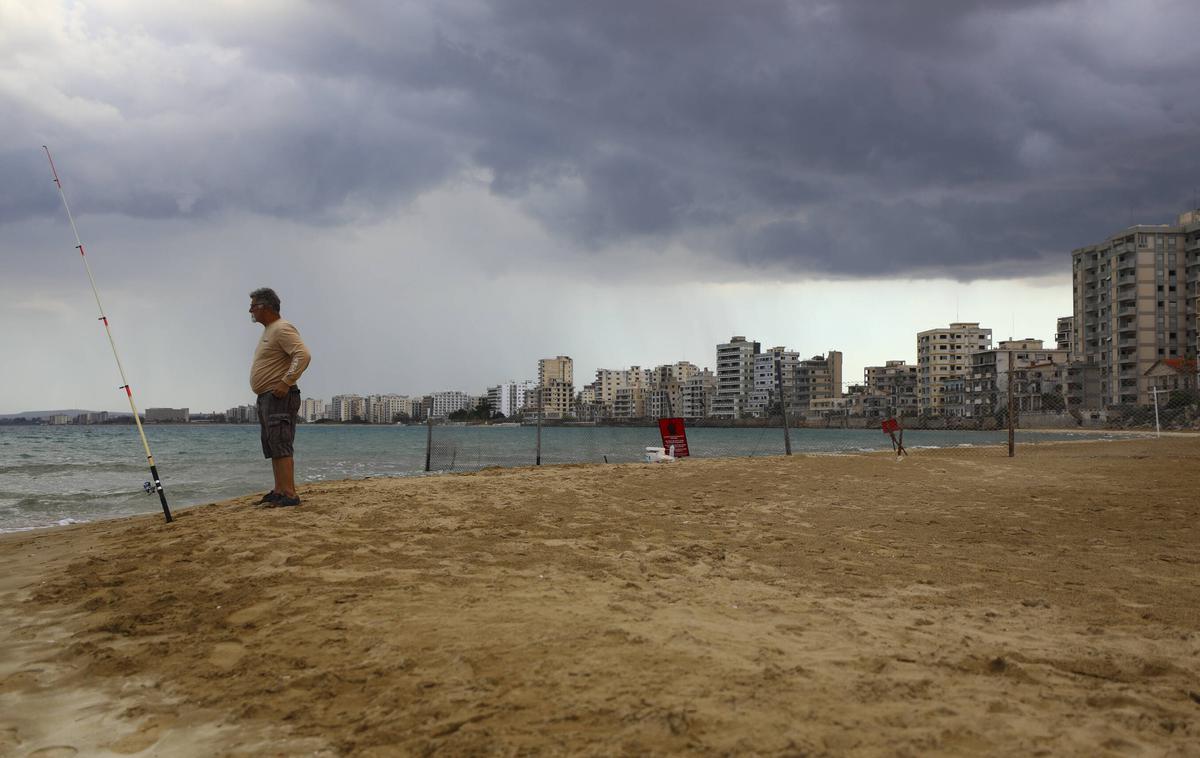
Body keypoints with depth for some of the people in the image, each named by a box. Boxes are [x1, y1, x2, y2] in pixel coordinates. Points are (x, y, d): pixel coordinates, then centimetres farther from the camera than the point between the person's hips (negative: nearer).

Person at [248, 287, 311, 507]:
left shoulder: (282, 329, -12)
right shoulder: (268, 331, 21)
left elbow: (303, 355, -25)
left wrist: (286, 382, -28)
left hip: (279, 397, -11)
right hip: (266, 397, 11)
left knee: (281, 446, -15)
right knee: (273, 448, 11)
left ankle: (289, 494, -19)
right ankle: (279, 491, 14)